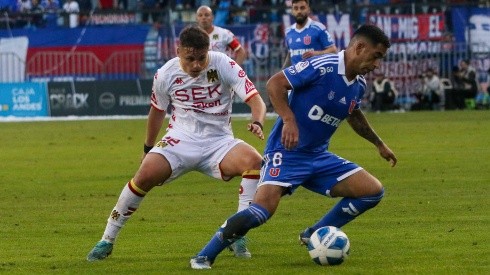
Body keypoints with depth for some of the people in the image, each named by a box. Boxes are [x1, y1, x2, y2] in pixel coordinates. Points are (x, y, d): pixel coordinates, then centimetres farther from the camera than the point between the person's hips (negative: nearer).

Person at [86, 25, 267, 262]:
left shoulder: (224, 66, -13)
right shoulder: (166, 75, -6)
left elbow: (256, 100, -17)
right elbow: (157, 110, 13)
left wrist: (257, 122, -39)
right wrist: (148, 148, 22)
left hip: (218, 142, 0)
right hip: (180, 140, 0)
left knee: (254, 161, -29)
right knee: (146, 173, -25)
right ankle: (107, 240, -9)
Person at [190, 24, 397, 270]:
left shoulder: (359, 84, 5)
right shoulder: (322, 67, -19)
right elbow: (274, 83, -20)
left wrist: (378, 143, 34)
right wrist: (289, 120, -31)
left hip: (318, 156, 8)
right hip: (286, 152, -8)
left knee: (373, 191, -1)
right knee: (262, 209, -27)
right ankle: (204, 256, -9)